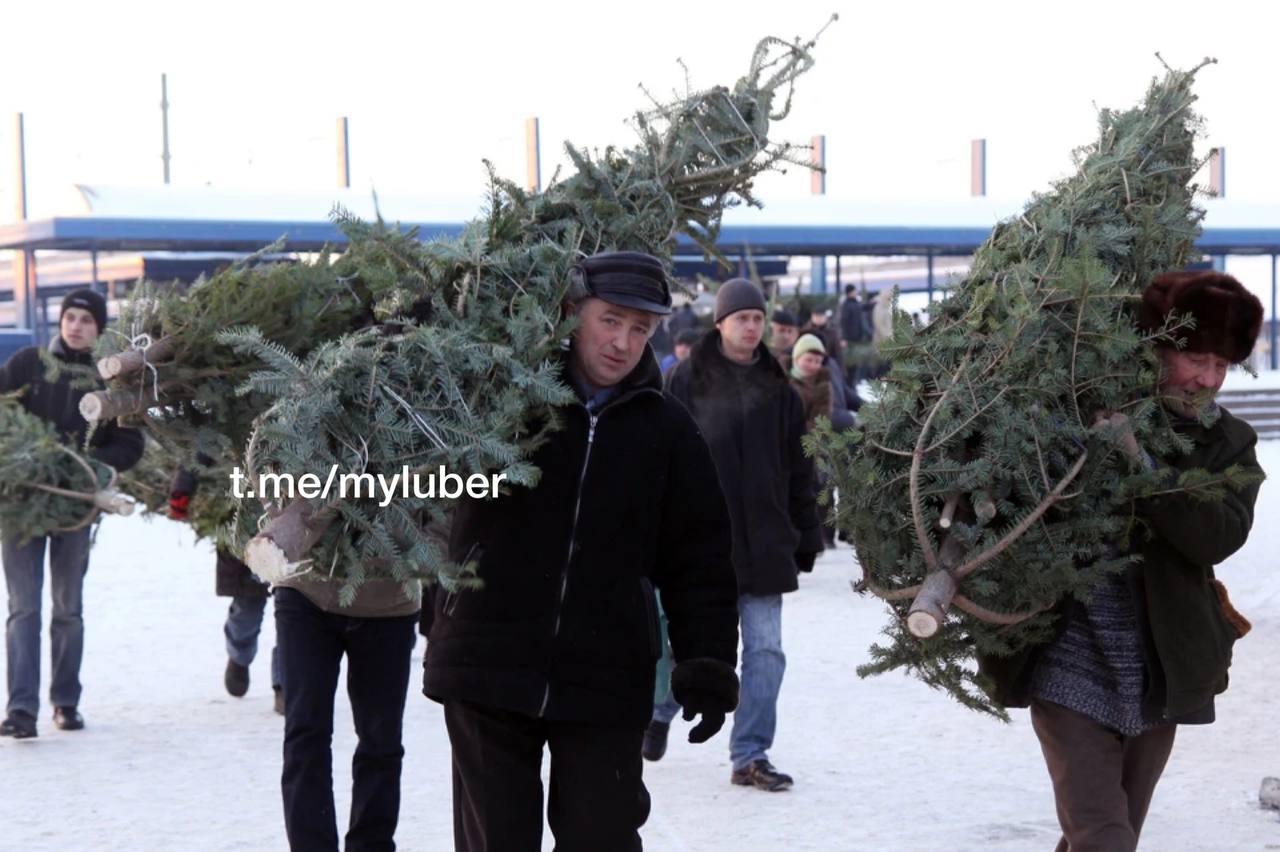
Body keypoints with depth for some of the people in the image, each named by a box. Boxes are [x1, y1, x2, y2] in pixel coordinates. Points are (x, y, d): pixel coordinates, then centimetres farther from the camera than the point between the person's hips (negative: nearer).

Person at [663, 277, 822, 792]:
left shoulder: (777, 388, 10)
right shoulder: (688, 382, 0)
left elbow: (798, 469, 14)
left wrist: (806, 537, 11)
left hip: (764, 543, 3)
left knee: (765, 649, 0)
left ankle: (750, 757, 6)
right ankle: (659, 713, 32)